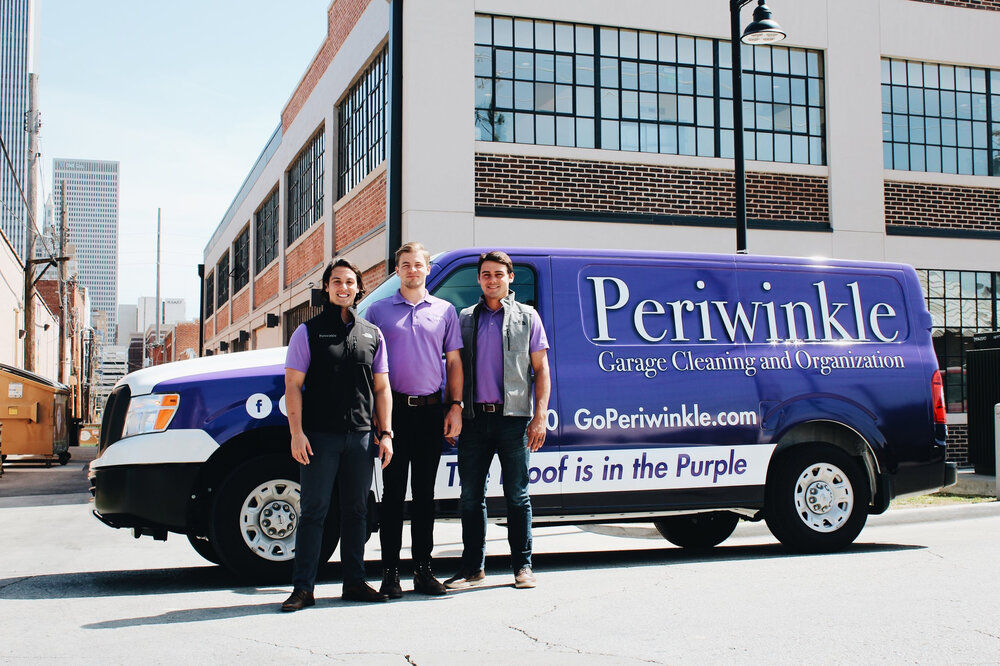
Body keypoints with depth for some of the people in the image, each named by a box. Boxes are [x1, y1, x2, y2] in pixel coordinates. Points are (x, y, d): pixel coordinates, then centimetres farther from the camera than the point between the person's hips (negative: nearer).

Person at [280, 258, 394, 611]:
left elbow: (381, 387, 14)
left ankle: (355, 582, 18)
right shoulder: (309, 331, 4)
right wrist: (297, 433, -10)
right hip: (319, 435, -3)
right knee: (313, 511, -3)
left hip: (360, 436, 3)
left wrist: (386, 433, 6)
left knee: (356, 511, 9)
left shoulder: (372, 334, 14)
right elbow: (293, 385, -1)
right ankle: (302, 588, 1)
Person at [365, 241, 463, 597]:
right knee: (394, 491, 0)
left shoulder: (444, 311, 12)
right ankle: (390, 571, 5)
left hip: (431, 410, 1)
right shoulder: (379, 310, 8)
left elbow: (454, 362, 12)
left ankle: (423, 568, 13)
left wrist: (455, 406, 2)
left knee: (425, 492, 7)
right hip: (394, 409, -1)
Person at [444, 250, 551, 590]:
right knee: (471, 496, 5)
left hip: (513, 418, -2)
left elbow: (541, 369, 5)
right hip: (474, 418, 2)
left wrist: (540, 416, -5)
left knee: (517, 496, 2)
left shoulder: (527, 317, 8)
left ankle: (522, 566, 11)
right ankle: (473, 567, 13)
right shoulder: (465, 318, 14)